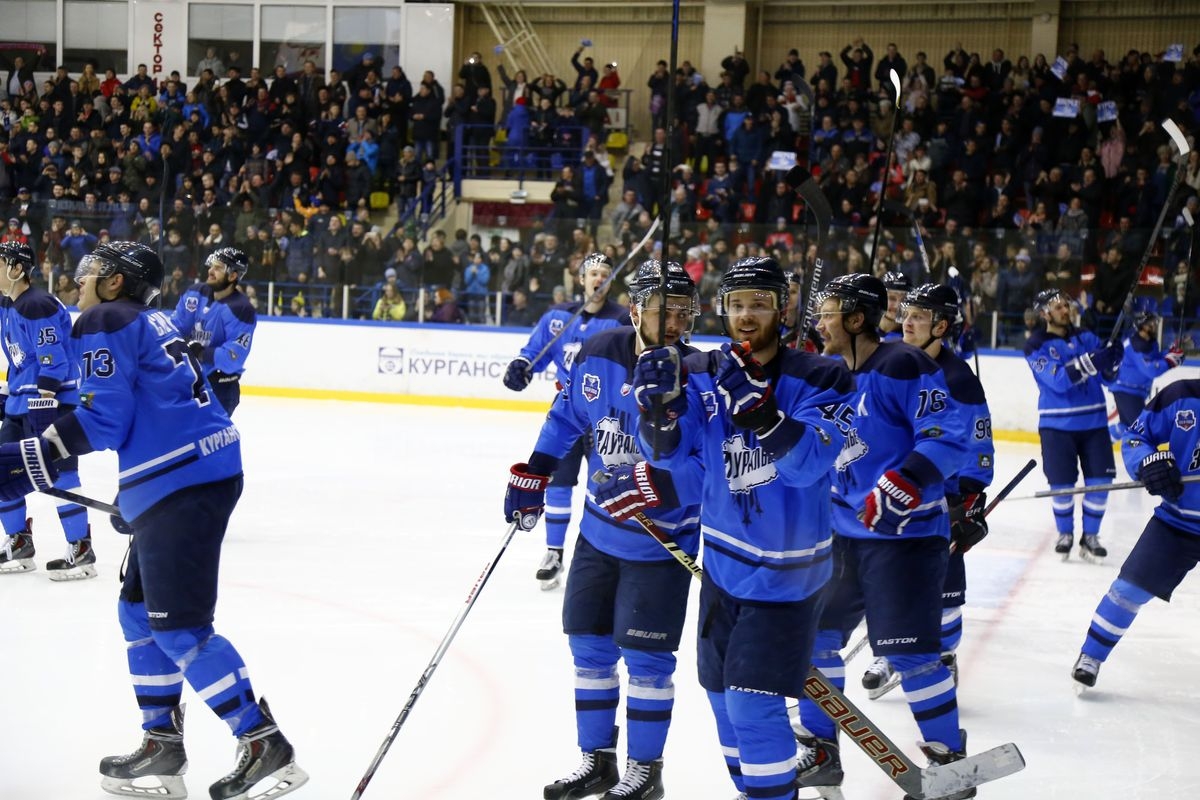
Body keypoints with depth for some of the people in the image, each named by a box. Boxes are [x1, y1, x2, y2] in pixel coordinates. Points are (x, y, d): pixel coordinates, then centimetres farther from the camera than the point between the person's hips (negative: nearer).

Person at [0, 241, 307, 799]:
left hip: (183, 483, -10)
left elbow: (103, 418, -16)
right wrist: (135, 498, 34)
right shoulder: (151, 324, 22)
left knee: (178, 627, -9)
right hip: (205, 474, 10)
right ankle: (161, 750, 20)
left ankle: (266, 748, -8)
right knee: (139, 613, 16)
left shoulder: (103, 323, -6)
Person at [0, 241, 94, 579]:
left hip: (54, 399, -10)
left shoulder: (38, 306, -19)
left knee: (59, 473, -9)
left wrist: (42, 403, -22)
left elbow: (53, 360, -22)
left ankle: (81, 551, -3)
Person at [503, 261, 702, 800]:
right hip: (600, 530, 5)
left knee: (644, 654, -1)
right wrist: (531, 478, 13)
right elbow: (567, 418, 11)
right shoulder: (600, 355, -6)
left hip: (661, 540, -5)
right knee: (589, 645, 13)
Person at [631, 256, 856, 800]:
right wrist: (661, 413, -20)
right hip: (723, 561, 6)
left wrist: (759, 410, -39)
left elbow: (810, 462, -26)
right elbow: (685, 474, -2)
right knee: (723, 693, 17)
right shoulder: (701, 376, -1)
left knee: (752, 701, -11)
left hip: (784, 569, -6)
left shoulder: (817, 380, -14)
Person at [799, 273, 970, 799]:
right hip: (846, 532, 9)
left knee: (909, 651, -10)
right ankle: (822, 753, 25)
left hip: (905, 533, -9)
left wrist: (899, 487, -32)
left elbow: (948, 440, -23)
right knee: (814, 631, 11)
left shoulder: (903, 367, -17)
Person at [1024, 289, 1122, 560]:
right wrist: (1092, 360, -30)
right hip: (1056, 425, -3)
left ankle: (1090, 535, 12)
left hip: (1093, 421, 4)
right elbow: (1058, 380, -20)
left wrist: (1112, 360, -15)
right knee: (1061, 484, -1)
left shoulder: (1086, 338, 7)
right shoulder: (1036, 346, -7)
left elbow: (1106, 377, 7)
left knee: (1100, 481, -1)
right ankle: (1065, 534, 20)